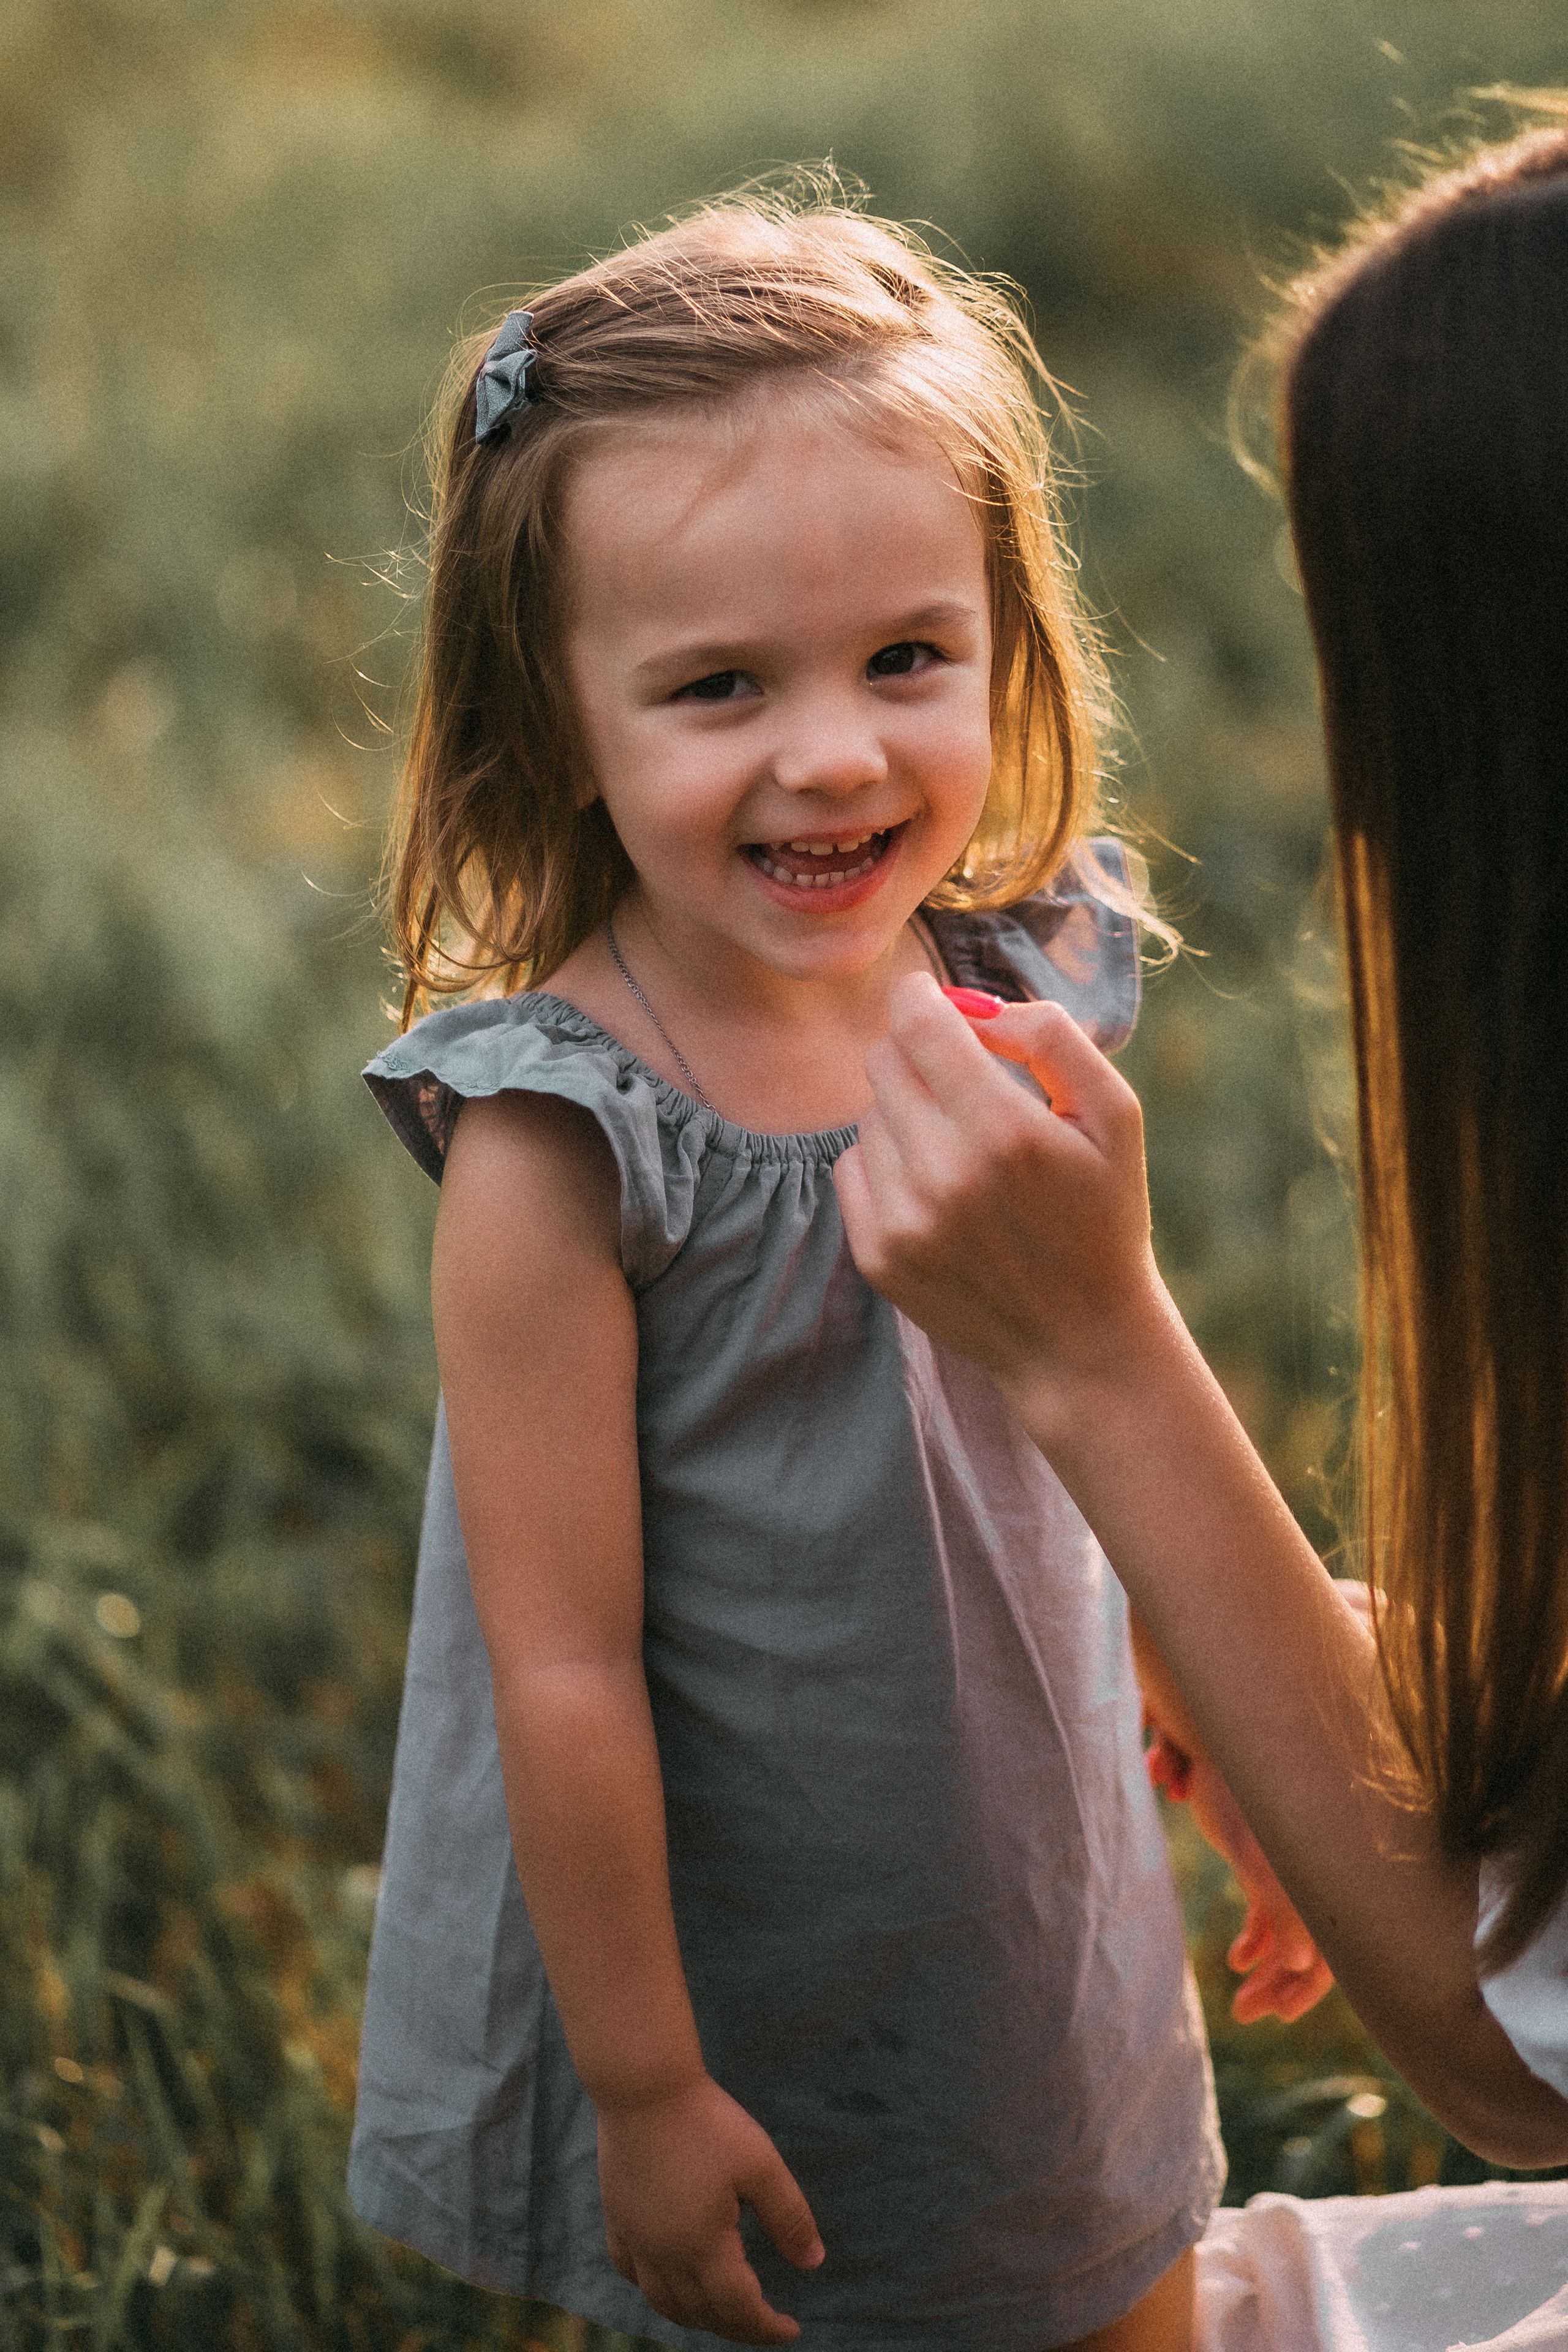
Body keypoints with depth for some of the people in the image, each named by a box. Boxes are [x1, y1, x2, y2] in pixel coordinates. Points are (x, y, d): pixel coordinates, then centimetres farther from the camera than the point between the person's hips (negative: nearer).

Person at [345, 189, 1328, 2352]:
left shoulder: (1028, 985, -9)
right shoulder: (557, 1146, -26)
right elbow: (564, 1668, -21)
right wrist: (645, 2091, -15)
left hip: (1053, 1914, 5)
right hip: (744, 2007, -5)